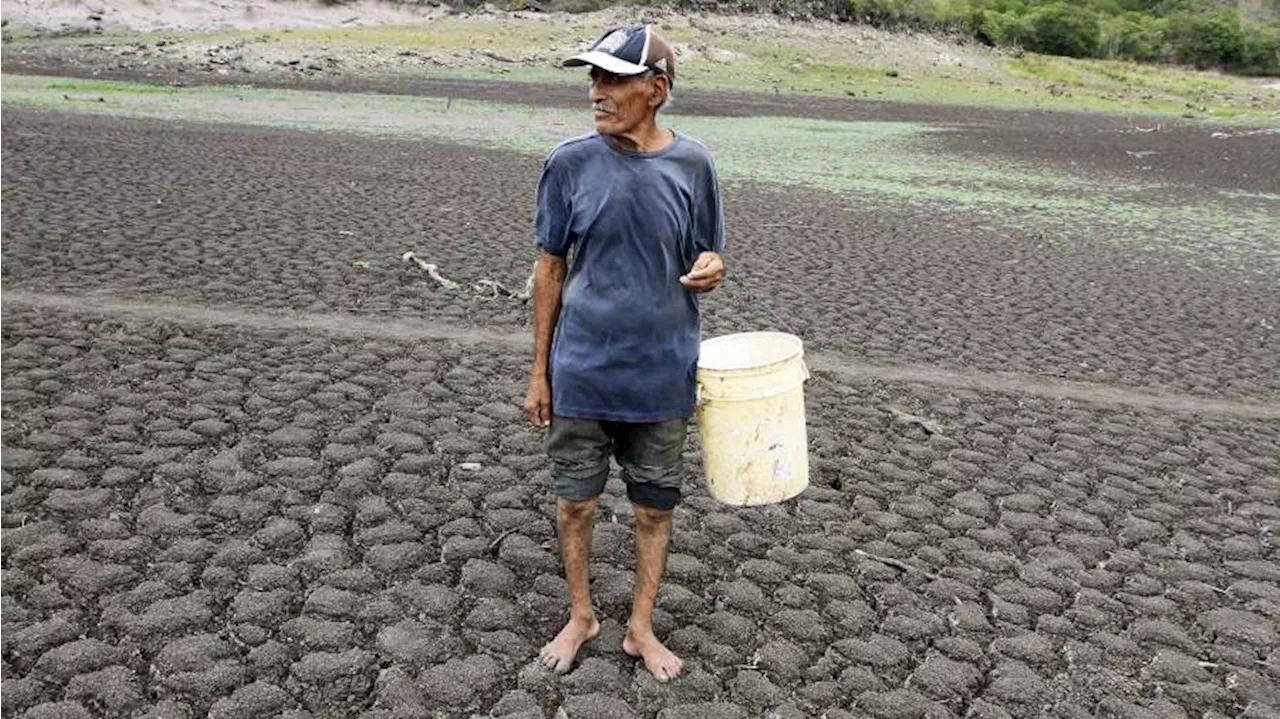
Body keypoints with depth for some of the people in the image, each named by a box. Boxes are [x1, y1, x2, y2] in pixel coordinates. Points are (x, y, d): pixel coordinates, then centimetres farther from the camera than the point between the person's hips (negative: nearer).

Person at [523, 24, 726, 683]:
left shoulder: (691, 165, -5)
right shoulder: (571, 163, -6)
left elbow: (704, 260, 6)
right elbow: (551, 267, 1)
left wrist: (710, 270, -20)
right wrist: (539, 371, 3)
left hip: (662, 376, 0)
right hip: (580, 373, 0)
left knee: (655, 508, 12)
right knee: (574, 502, 11)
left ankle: (641, 628, 32)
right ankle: (580, 616, 35)